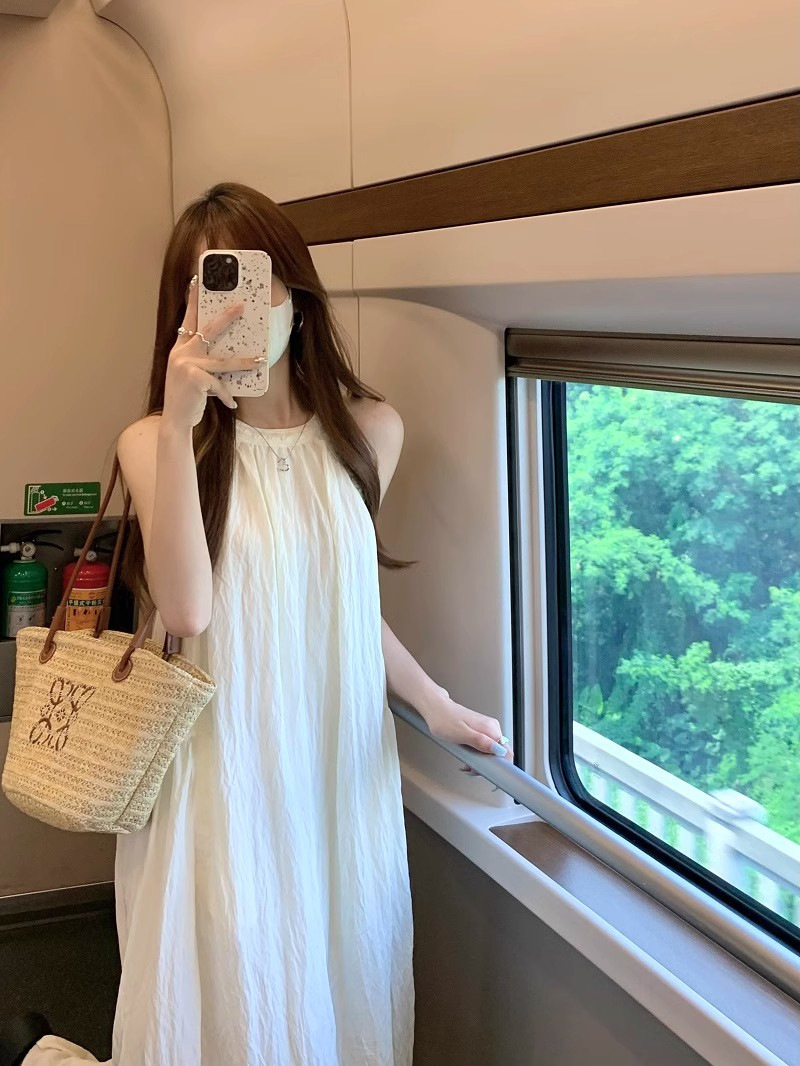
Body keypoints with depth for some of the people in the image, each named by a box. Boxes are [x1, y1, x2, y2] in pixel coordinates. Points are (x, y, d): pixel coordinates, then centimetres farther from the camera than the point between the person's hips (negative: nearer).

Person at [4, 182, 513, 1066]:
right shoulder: (157, 443, -7)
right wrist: (180, 427, -25)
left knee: (344, 995, 14)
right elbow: (187, 611, -21)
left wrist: (432, 703, 12)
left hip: (342, 764, 4)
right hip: (222, 771, -3)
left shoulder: (368, 431, 2)